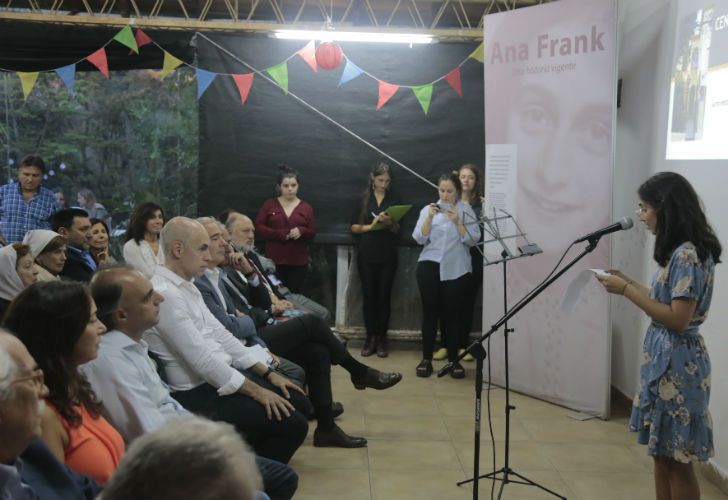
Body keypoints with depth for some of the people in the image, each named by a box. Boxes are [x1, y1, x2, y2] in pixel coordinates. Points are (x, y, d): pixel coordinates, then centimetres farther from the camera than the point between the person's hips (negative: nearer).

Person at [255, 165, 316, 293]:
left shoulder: (306, 208, 7)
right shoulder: (269, 205, 5)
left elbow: (312, 233, 7)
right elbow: (258, 227, 1)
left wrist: (301, 231, -16)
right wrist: (280, 234, -12)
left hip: (298, 261, 1)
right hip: (274, 259, -1)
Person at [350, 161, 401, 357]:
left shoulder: (393, 201, 8)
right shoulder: (363, 200, 4)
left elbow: (398, 230, 8)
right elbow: (354, 227, 2)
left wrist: (389, 222, -13)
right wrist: (371, 226, -15)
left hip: (387, 256, 1)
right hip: (366, 255, -1)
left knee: (384, 296, 1)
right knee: (368, 296, 1)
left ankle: (381, 339, 6)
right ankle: (370, 337, 7)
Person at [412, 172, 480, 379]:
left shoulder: (466, 210, 4)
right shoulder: (428, 209, 8)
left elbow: (473, 240, -6)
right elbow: (419, 239, 0)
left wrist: (457, 221, -16)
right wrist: (429, 218, -12)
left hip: (456, 268, -1)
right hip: (429, 265, 1)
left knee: (452, 313, -1)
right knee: (430, 311, -1)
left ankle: (453, 360, 8)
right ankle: (426, 359, 7)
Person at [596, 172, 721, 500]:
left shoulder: (688, 254, -20)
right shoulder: (678, 251, 9)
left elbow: (678, 319, -24)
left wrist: (626, 290, -20)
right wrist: (627, 283, 10)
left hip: (676, 364, -10)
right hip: (662, 360, 10)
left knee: (677, 460, 2)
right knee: (662, 453, 17)